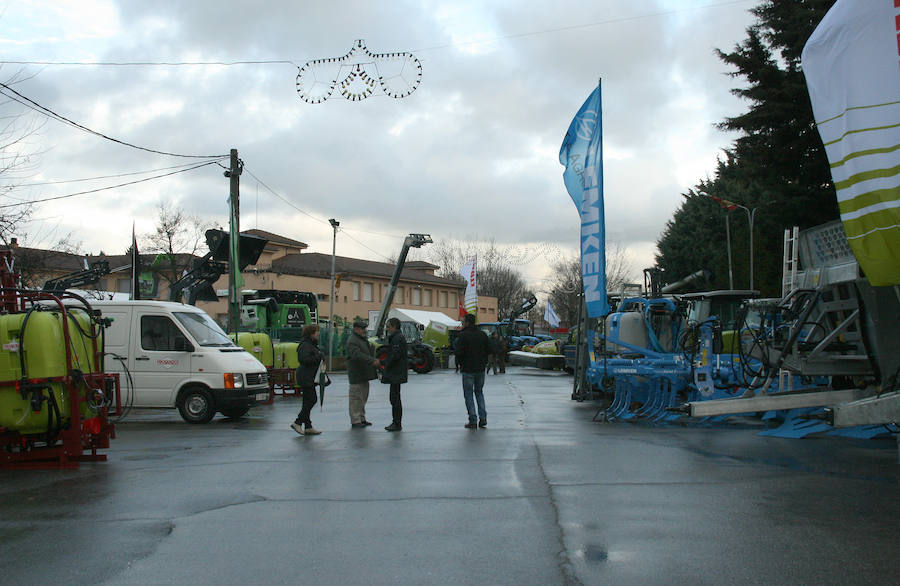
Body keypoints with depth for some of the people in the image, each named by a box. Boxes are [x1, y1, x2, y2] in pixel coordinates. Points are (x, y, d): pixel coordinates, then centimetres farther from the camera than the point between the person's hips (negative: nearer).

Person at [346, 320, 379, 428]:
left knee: (363, 396, 14)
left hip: (364, 374, 10)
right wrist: (372, 361, -35)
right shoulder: (352, 341, -16)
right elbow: (358, 355, -30)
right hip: (356, 374, -10)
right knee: (356, 397, -6)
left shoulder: (364, 338, 16)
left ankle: (361, 418, 21)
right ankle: (355, 421, -3)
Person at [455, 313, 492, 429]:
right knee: (479, 392, 19)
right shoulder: (483, 334, 6)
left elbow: (459, 352, -16)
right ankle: (483, 418, 8)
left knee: (468, 394, 3)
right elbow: (489, 350, 6)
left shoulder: (463, 335, -12)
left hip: (468, 369, -5)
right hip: (481, 368, 5)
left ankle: (473, 421, 0)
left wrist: (460, 363, 1)